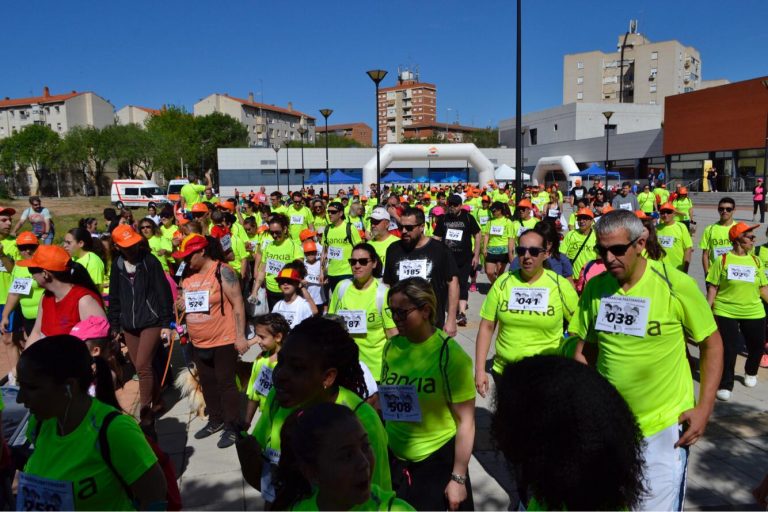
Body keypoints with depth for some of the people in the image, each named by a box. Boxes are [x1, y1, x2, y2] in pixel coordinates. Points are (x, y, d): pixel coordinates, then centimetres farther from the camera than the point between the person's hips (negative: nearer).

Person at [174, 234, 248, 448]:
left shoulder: (222, 271, -15)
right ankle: (215, 420, 34)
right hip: (199, 343, 7)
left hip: (223, 341, -7)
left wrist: (240, 336, -18)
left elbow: (237, 303, -16)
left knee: (226, 384, 2)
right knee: (207, 384, 18)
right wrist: (182, 304, 0)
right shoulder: (187, 275, 7)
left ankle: (232, 427, 14)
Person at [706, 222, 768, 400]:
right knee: (728, 349, -3)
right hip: (726, 312, -4)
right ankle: (725, 385, 10)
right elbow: (713, 286, -3)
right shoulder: (722, 260, -5)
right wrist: (708, 308, -7)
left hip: (754, 313, 4)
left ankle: (751, 373, 44)